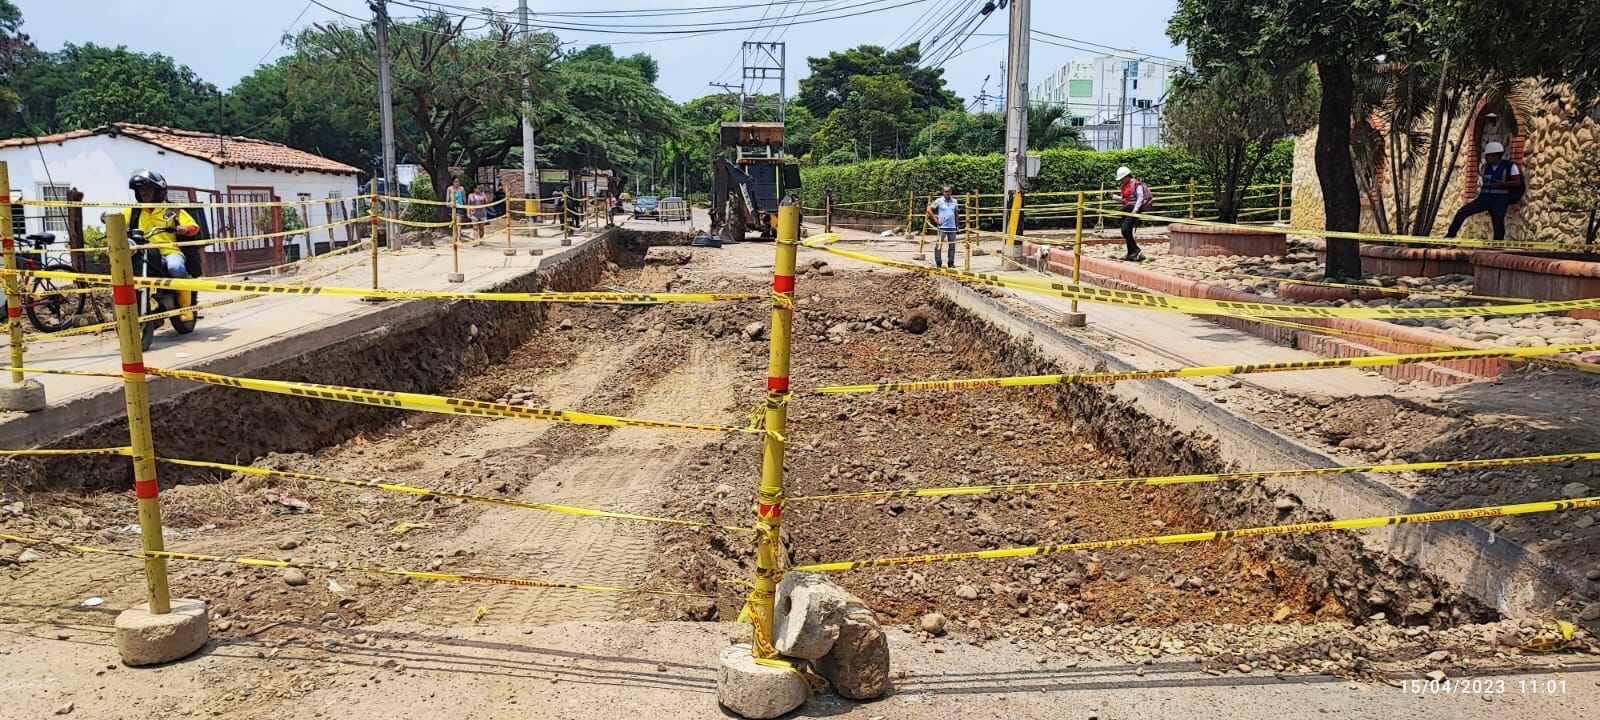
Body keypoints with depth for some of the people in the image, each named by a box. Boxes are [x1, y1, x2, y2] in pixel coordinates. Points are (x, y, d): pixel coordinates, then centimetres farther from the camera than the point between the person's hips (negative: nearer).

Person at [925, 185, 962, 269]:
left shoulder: (954, 201, 10)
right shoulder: (939, 201, -2)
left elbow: (956, 214, 16)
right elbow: (929, 209, -2)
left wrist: (958, 226, 13)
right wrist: (935, 219, -7)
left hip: (952, 227, 4)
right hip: (942, 227, -4)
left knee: (952, 245, 5)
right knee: (938, 245, -4)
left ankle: (951, 263, 11)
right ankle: (938, 263, 3)